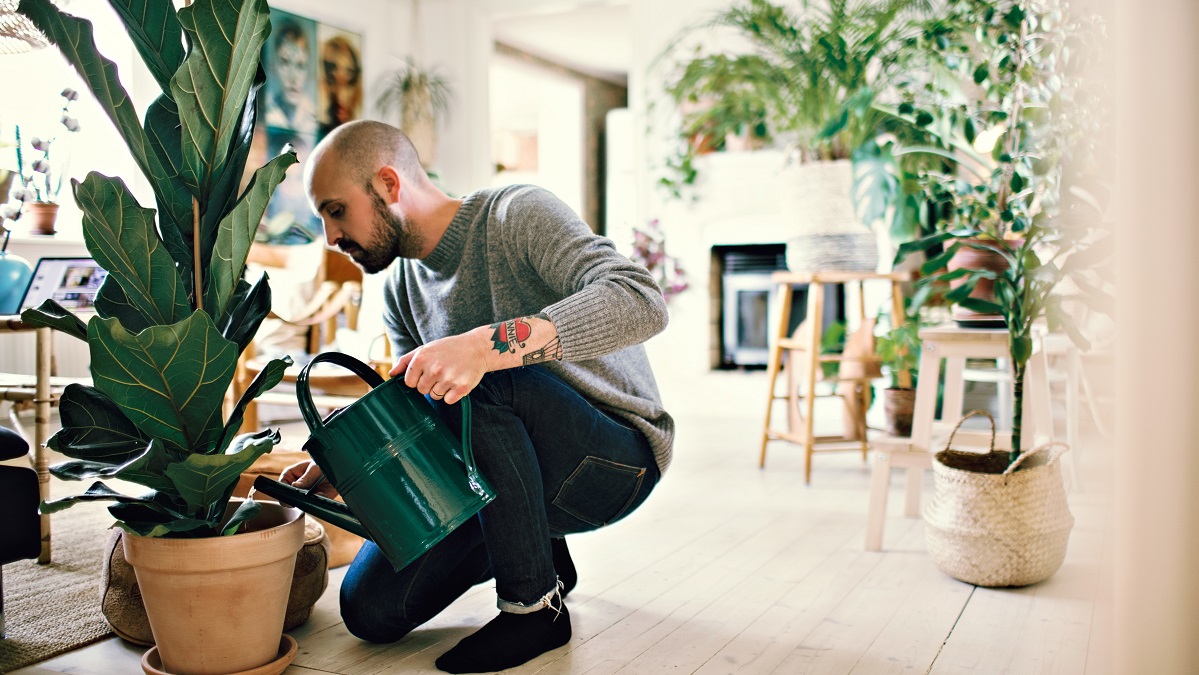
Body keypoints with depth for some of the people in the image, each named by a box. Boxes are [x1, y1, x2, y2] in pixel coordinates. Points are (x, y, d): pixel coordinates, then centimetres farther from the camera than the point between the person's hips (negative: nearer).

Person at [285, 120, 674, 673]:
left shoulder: (518, 214, -15)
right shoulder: (400, 292, 6)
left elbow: (642, 301, -32)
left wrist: (490, 345, -42)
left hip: (616, 460, -6)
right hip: (506, 475, 6)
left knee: (476, 383, -34)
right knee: (371, 609, -8)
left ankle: (535, 604, -16)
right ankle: (539, 553, 15)